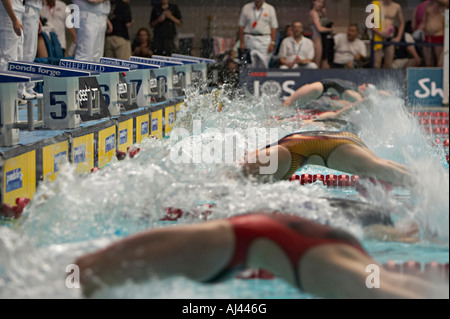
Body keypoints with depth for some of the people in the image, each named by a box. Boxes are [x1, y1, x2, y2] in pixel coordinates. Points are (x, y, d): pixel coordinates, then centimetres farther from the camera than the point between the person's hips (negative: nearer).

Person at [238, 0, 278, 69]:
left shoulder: (270, 9, 5)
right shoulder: (246, 8, 6)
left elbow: (274, 27, 3)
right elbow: (241, 26, 7)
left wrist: (272, 43, -7)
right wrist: (241, 42, 0)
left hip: (265, 40, 0)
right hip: (249, 39, 0)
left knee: (263, 66, -5)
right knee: (250, 67, -4)